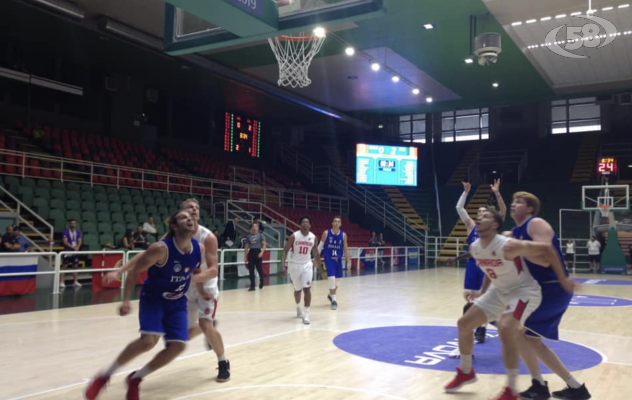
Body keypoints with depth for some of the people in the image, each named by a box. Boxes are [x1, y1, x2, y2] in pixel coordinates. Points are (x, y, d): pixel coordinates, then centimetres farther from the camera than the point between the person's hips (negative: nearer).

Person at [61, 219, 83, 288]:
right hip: (67, 252, -4)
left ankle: (75, 281, 15)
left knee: (75, 266, 8)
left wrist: (77, 247, -13)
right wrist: (73, 247, -15)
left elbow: (80, 241, 6)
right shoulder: (65, 232, -4)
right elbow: (65, 242, -11)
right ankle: (61, 282, -1)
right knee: (64, 266, -4)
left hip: (76, 252, 5)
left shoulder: (78, 232, 9)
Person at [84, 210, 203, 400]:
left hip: (177, 302, 5)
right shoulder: (161, 249, -26)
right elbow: (134, 271, -16)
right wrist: (126, 300, -22)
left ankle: (135, 379, 15)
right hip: (152, 298, -5)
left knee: (178, 346, -6)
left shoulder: (199, 249, -11)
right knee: (149, 340, -25)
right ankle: (105, 375, -3)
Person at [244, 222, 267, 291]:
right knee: (251, 270, 0)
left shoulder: (260, 235, 1)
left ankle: (261, 283, 26)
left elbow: (264, 245, -3)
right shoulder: (248, 236, 9)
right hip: (251, 252, 3)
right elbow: (246, 246, 12)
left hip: (258, 252, -2)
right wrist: (245, 255, 7)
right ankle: (252, 286, 4)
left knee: (259, 269, 3)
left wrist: (262, 252, -15)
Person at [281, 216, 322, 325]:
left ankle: (306, 314, -10)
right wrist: (283, 266, -19)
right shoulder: (294, 236, -12)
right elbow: (285, 251, -9)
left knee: (307, 289, -14)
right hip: (295, 265, -1)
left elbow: (316, 254, 9)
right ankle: (298, 309, 41)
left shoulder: (313, 237, -3)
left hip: (307, 265, 1)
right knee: (297, 290, 14)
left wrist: (319, 268, 11)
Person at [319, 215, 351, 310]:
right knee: (332, 278, -15)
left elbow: (345, 249, 5)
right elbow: (320, 246, -1)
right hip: (329, 259, -4)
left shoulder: (343, 235, 0)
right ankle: (334, 300, -3)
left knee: (337, 280, 12)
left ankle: (331, 295, 39)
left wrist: (348, 261, 2)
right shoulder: (326, 233, -7)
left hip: (338, 259, 4)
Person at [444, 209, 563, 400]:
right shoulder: (474, 248, -7)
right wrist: (483, 291, 19)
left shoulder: (508, 246, -32)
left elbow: (545, 248, -28)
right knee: (464, 323, 5)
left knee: (505, 329, -32)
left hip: (524, 291, -8)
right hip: (500, 291, 8)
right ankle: (466, 372, 27)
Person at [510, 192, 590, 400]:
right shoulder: (516, 232, 13)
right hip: (542, 289, 10)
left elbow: (545, 259, -28)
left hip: (553, 289, -10)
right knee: (533, 341, 13)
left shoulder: (537, 224, -15)